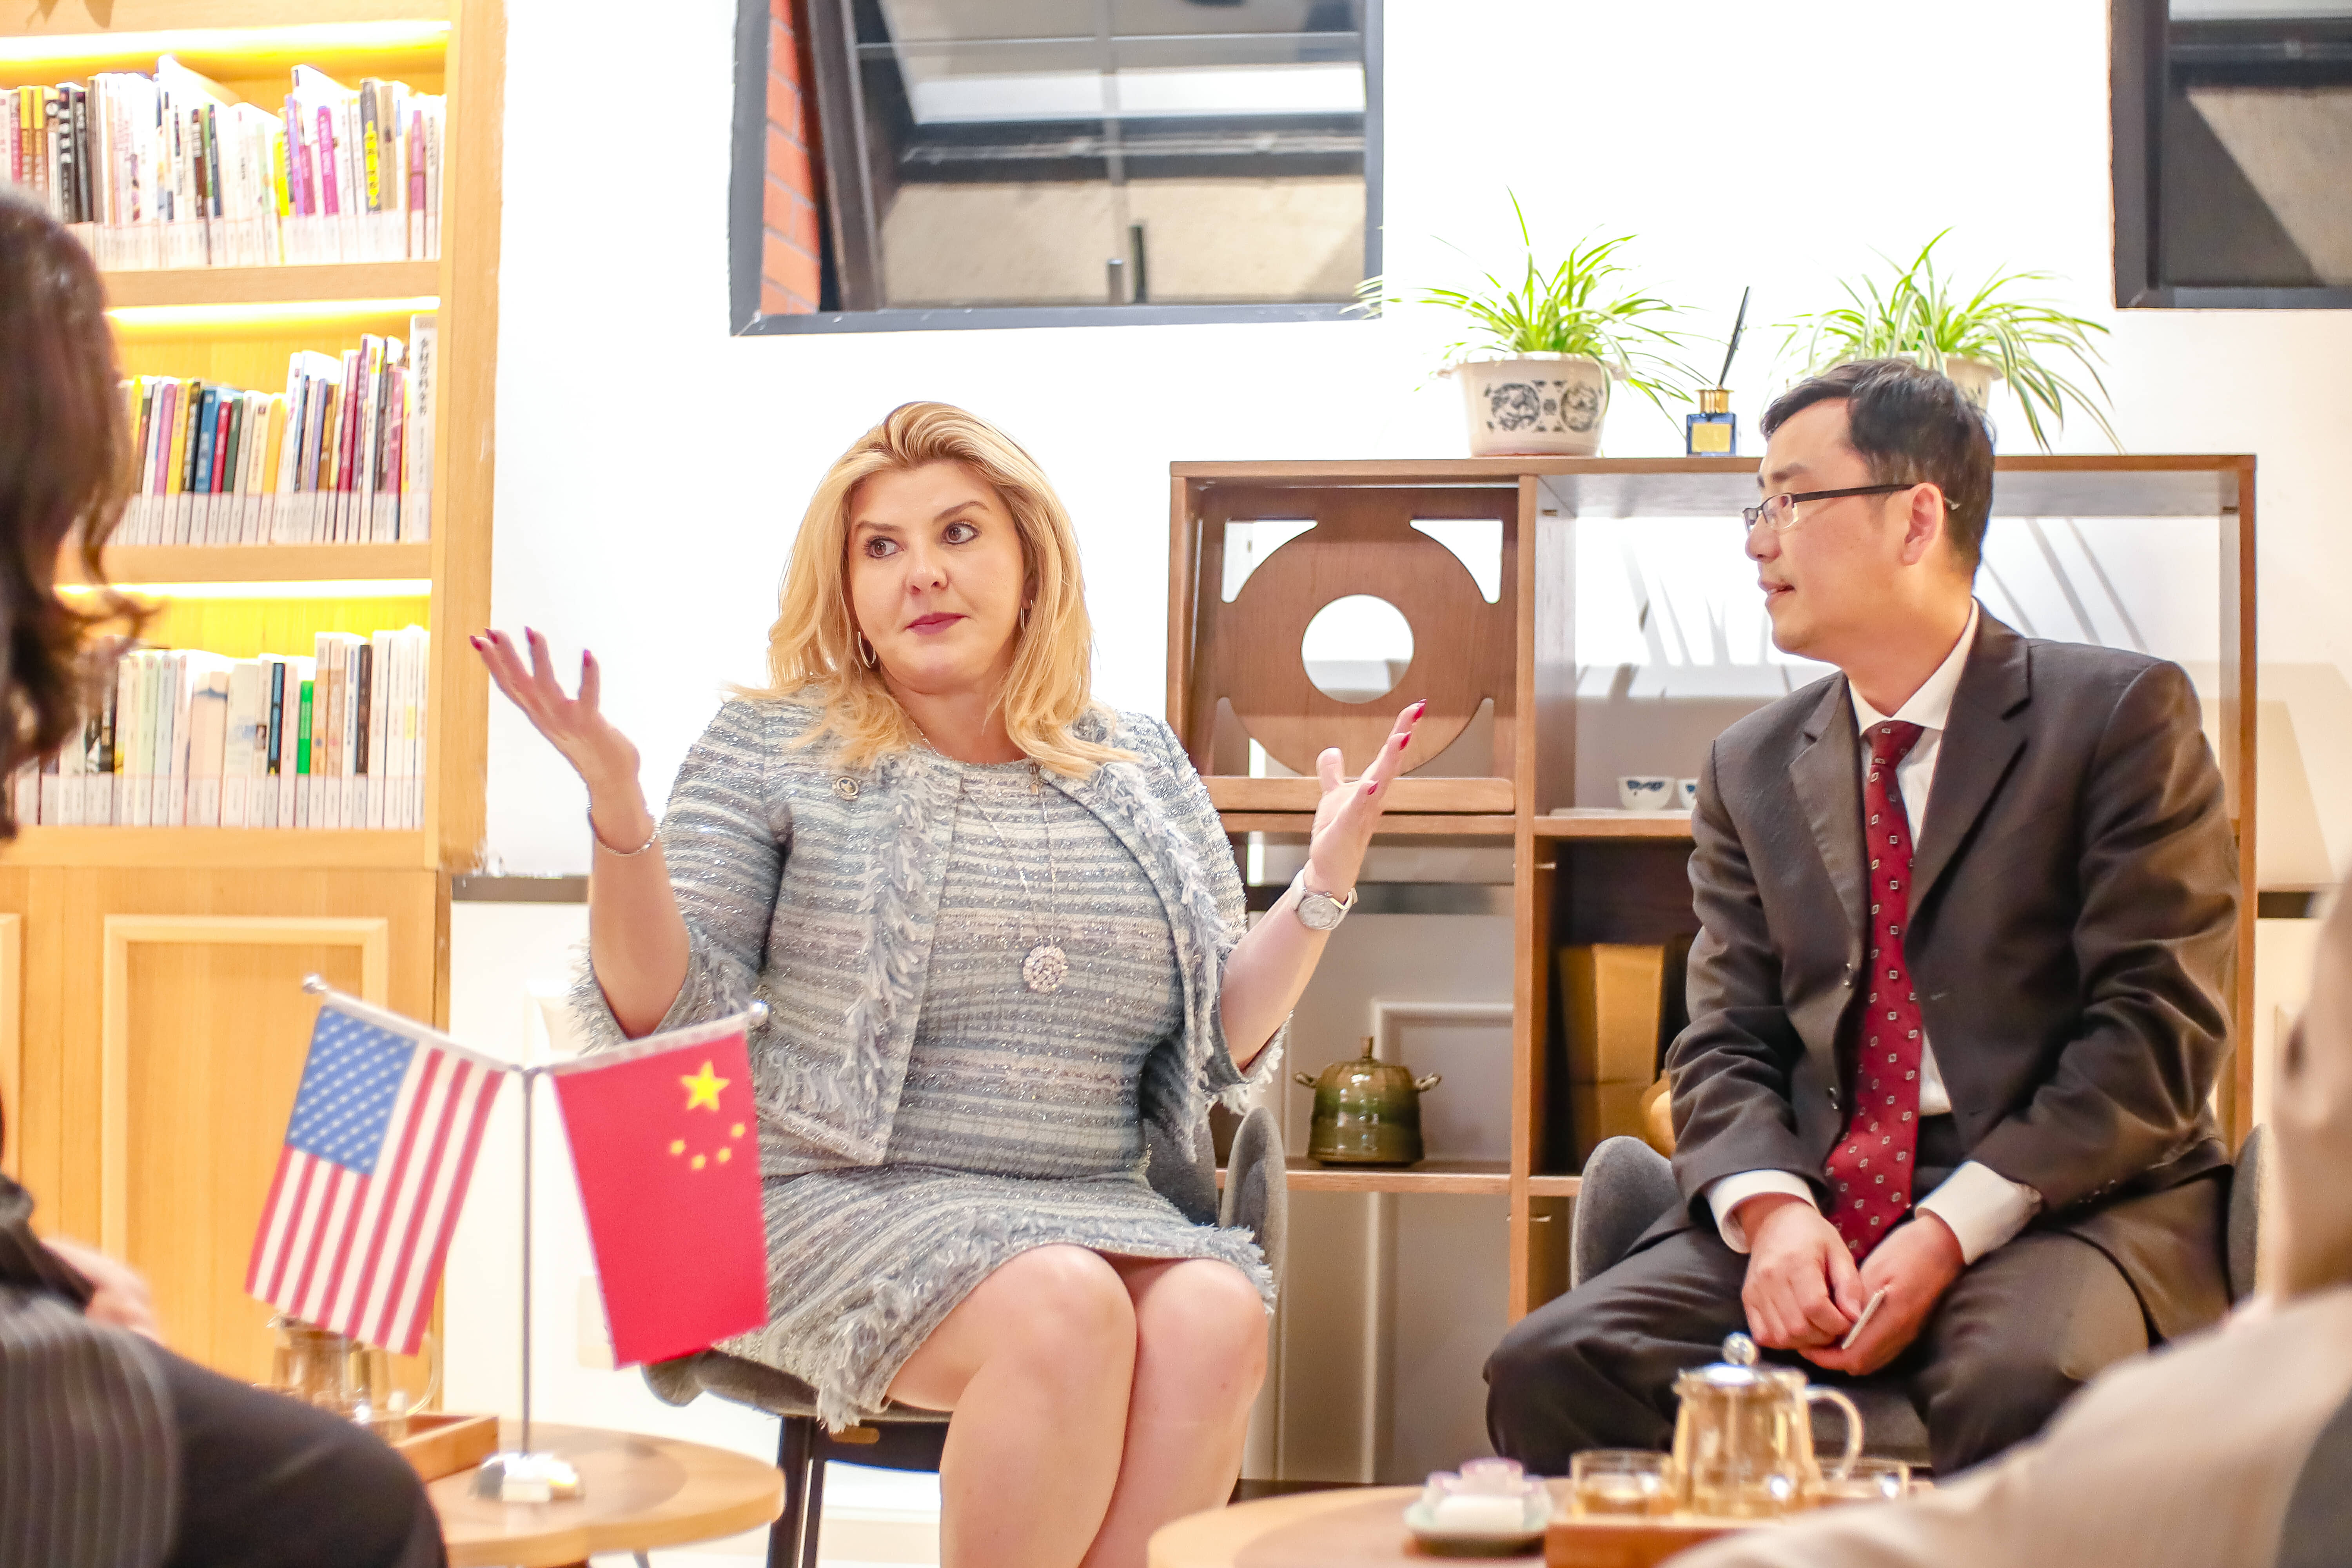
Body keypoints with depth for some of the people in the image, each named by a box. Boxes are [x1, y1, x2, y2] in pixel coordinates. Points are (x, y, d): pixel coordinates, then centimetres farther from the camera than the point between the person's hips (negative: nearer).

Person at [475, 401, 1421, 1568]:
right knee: (1063, 1306, -32)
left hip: (1091, 1209, 3)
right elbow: (661, 1013, -2)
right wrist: (619, 812, -16)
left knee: (1217, 1313, -29)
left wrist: (1325, 883, -1)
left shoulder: (1141, 770, 14)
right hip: (838, 1207, -3)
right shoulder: (773, 750, 5)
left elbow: (1221, 1043, 13)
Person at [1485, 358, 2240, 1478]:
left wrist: (1950, 1232, -17)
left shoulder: (2123, 715, 2)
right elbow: (1725, 1047, 11)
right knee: (1551, 1367, -21)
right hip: (1814, 1208, 4)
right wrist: (1771, 1210, -13)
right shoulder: (1750, 769, 16)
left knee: (2021, 1383, -38)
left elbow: (2158, 1028, -6)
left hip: (2062, 1203, -4)